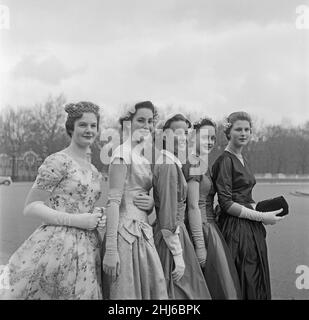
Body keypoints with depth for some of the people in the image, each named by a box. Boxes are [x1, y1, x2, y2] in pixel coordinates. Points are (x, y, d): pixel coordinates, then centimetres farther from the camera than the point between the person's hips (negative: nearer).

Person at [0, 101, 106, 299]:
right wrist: (76, 220, -16)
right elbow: (31, 208, -10)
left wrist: (98, 219, 3)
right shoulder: (58, 161, -7)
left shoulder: (94, 171, 14)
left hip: (87, 249, 7)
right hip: (57, 246, -7)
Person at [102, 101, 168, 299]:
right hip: (127, 232, -8)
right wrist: (110, 249, -20)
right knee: (126, 291, 0)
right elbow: (114, 200, -14)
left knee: (151, 290, 9)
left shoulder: (144, 157, 15)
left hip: (144, 233, 8)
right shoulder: (124, 153, -8)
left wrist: (152, 203, -2)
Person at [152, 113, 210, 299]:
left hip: (176, 231, 9)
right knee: (178, 291, 2)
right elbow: (168, 218, -22)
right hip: (170, 236, -9)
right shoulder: (169, 166, -19)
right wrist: (178, 255, -19)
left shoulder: (174, 164, 11)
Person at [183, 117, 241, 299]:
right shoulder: (194, 163, -14)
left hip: (210, 227, 9)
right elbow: (193, 206, -19)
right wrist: (200, 245, -21)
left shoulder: (206, 164, 16)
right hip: (201, 228, -9)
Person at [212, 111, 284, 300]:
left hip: (251, 228, 9)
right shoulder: (225, 161, -12)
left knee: (257, 283, 14)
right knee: (244, 285, 0)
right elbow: (226, 204, -17)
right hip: (235, 229, -9)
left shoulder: (243, 160, 14)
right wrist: (261, 216, -15)